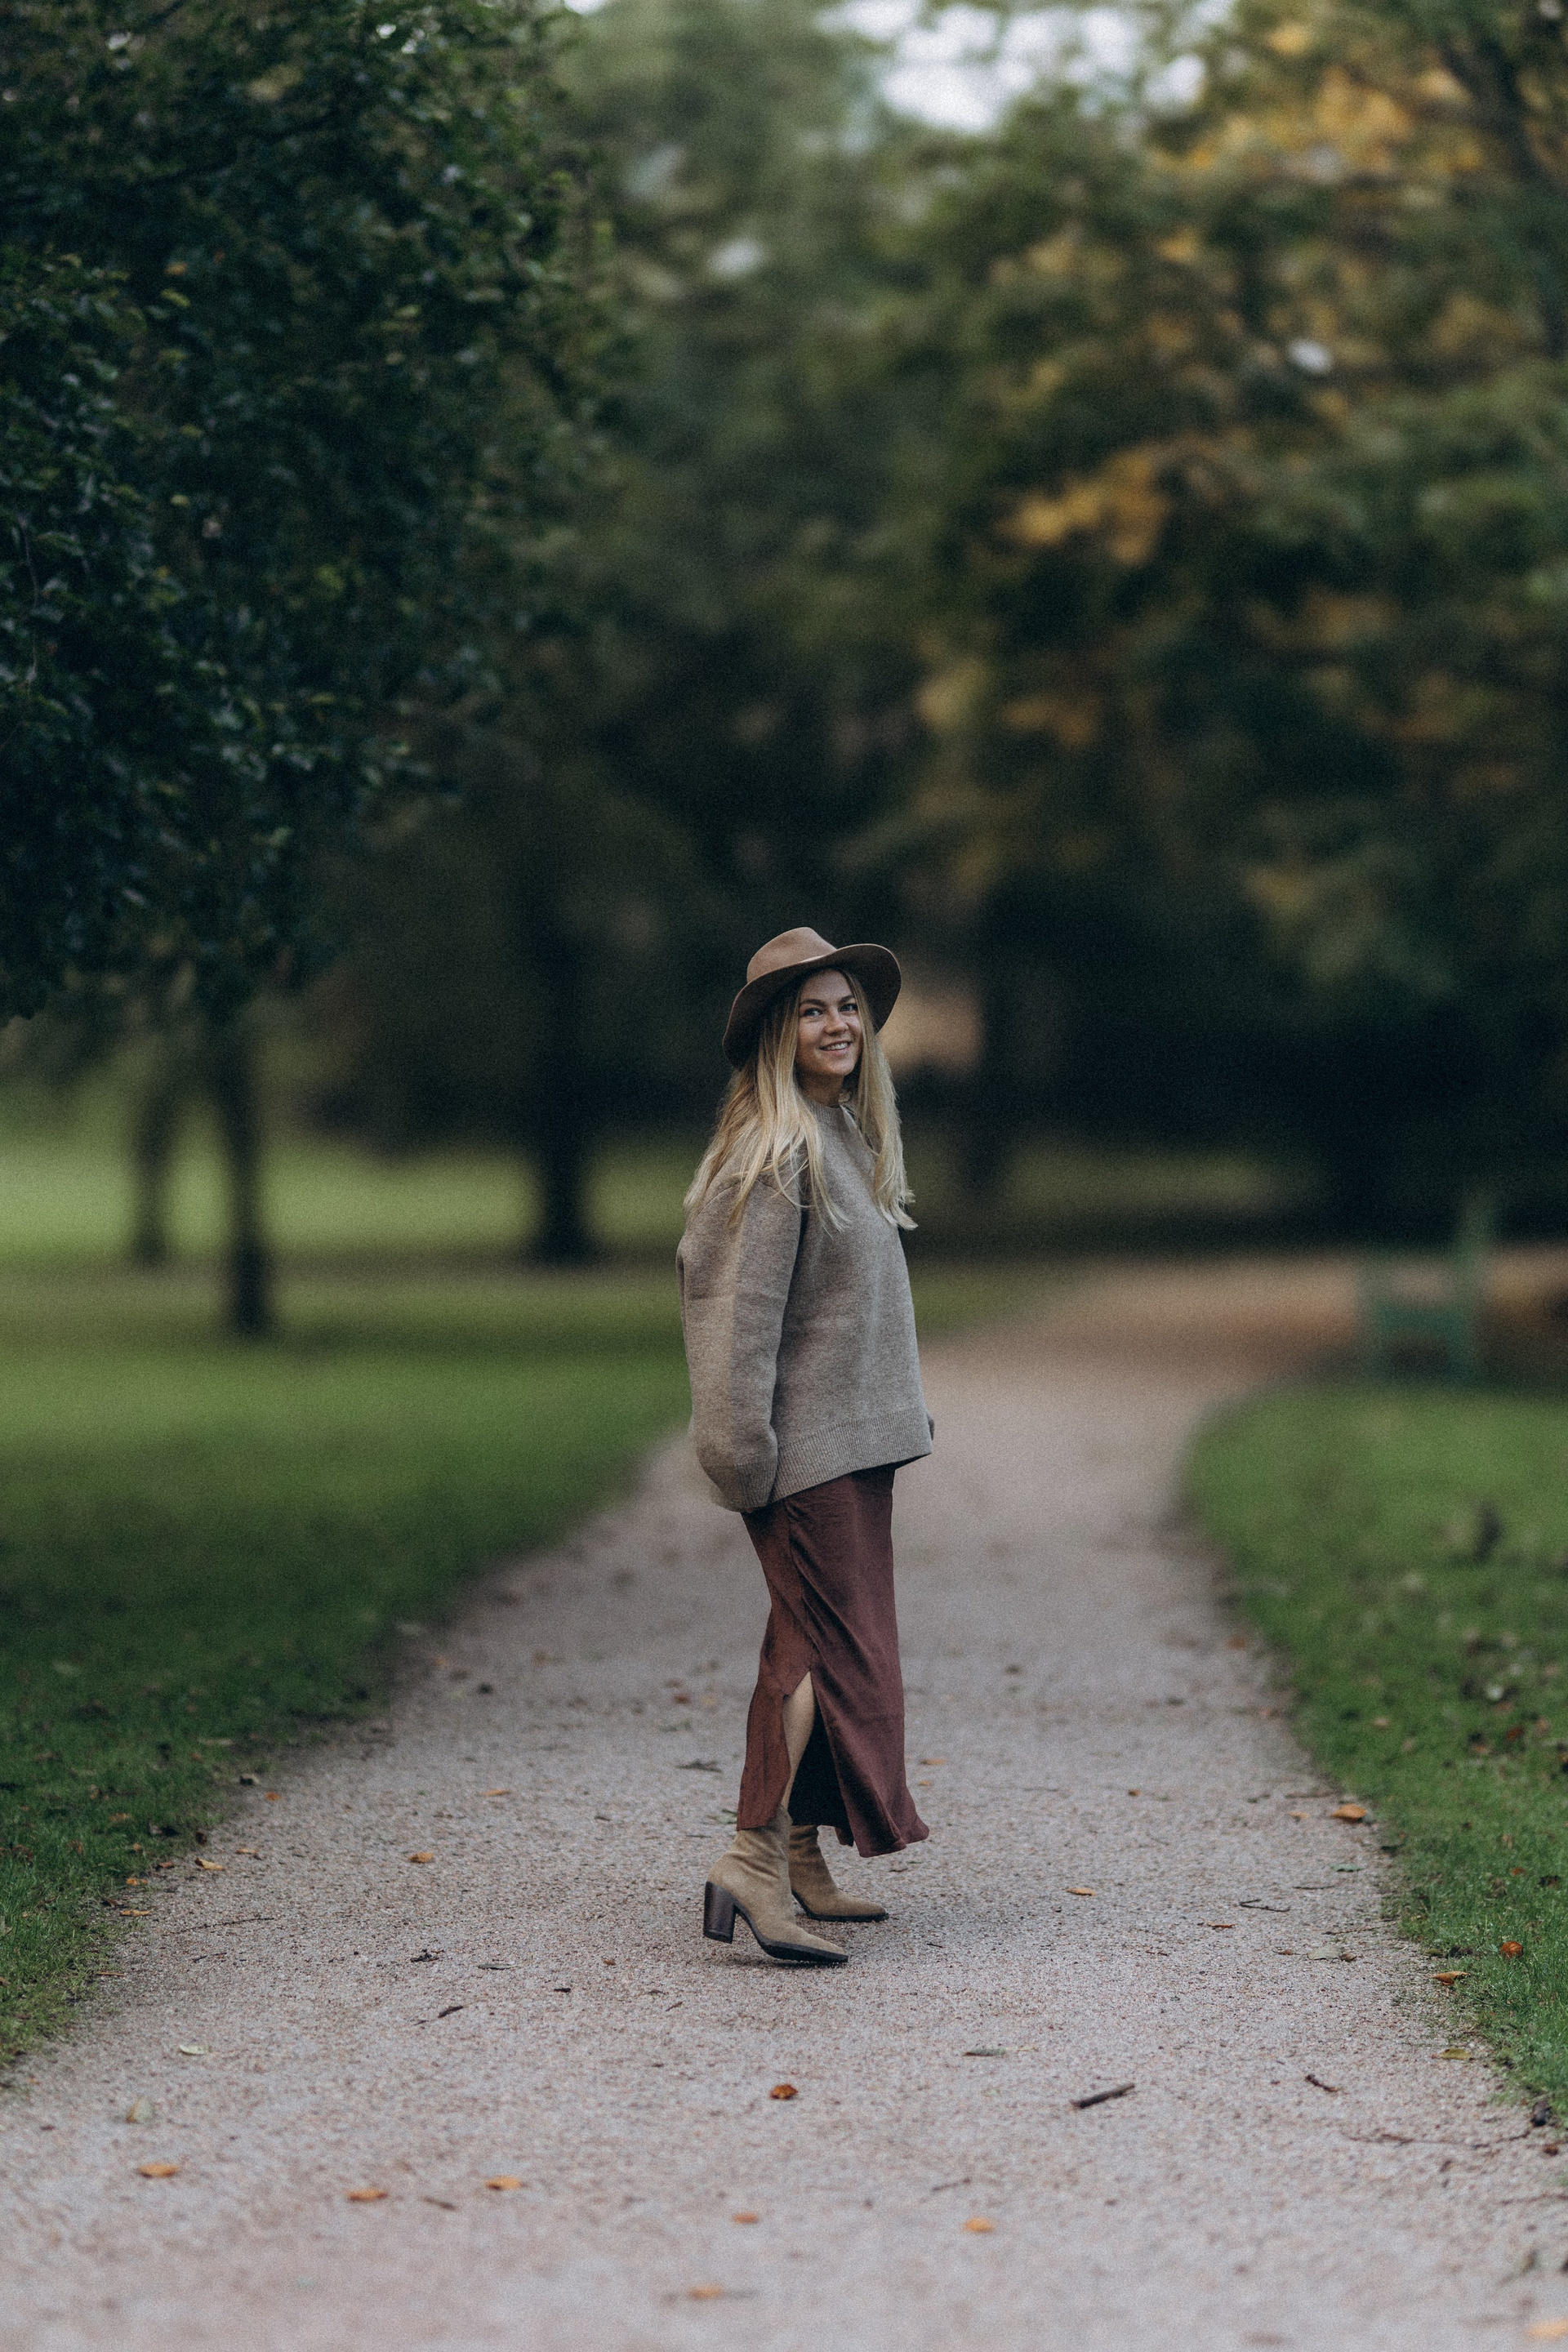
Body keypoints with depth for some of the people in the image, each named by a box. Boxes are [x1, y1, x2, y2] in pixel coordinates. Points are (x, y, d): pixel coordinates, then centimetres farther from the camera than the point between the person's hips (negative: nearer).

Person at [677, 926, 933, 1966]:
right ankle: (754, 1857, -14)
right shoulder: (778, 1151, -16)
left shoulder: (848, 1136, 14)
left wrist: (900, 1411, 20)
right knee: (830, 1644, -13)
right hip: (807, 1444, -10)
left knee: (817, 1643, 12)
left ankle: (802, 1860, 18)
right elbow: (742, 1304, -19)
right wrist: (744, 1447, -20)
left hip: (851, 1434, 10)